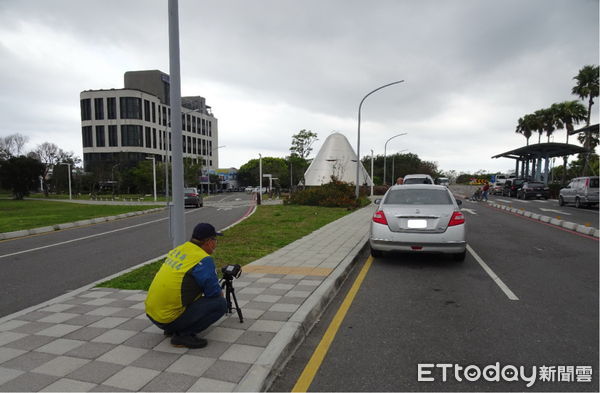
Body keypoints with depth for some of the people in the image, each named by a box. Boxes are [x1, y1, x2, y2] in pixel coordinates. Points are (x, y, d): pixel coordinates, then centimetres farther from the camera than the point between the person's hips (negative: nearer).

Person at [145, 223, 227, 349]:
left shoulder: (177, 249, 8)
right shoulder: (204, 260, -16)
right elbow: (214, 292, -12)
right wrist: (220, 293, 11)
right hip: (169, 318, -8)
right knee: (220, 304, -7)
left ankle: (172, 329, 20)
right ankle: (184, 335, -8)